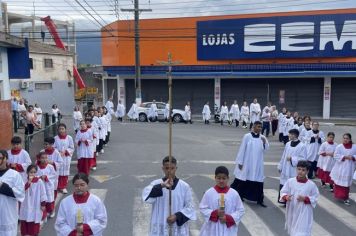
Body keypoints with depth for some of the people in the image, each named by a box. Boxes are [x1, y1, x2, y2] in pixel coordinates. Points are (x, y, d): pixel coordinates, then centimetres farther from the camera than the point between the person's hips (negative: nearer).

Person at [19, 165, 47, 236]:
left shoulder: (39, 181, -10)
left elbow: (43, 193, -5)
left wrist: (43, 204, -5)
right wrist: (29, 182, -24)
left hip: (35, 205, -3)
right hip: (26, 205, 3)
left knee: (35, 223, 6)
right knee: (24, 223, 11)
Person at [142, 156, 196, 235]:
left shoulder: (184, 186, -3)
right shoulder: (156, 183, -4)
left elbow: (190, 206, 0)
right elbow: (146, 194, -24)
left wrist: (177, 216, -15)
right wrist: (162, 186, -39)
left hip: (179, 229, 0)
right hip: (160, 229, 0)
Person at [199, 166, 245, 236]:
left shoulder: (234, 193, -5)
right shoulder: (209, 193, -6)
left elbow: (240, 210, -1)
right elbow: (202, 208, -1)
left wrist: (228, 218, -14)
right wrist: (215, 213, -17)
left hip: (228, 229, 0)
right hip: (212, 228, 0)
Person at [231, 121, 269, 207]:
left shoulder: (262, 138, 2)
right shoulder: (247, 136, -8)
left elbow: (265, 149, -1)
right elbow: (242, 149, -7)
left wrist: (264, 142, -20)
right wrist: (240, 162, -7)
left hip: (257, 164, 3)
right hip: (247, 162, -3)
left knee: (258, 182, 1)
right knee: (242, 180, 7)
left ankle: (259, 200, 11)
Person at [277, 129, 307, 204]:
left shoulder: (302, 146, -12)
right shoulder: (288, 144, 6)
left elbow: (303, 159, -13)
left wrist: (292, 158, -18)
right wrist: (280, 166, 14)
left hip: (294, 171, -6)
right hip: (285, 169, 6)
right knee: (283, 185, 10)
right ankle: (284, 200, 23)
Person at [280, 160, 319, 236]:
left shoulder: (311, 184, -9)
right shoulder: (290, 181, -6)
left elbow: (315, 198, -2)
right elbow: (283, 192, 2)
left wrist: (305, 199, -18)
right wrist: (286, 197, -20)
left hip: (304, 214, -3)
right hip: (292, 212, 3)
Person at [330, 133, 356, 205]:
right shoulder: (339, 146, -4)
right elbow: (336, 155, -9)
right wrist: (344, 157, -19)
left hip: (349, 168, 1)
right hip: (340, 167, -1)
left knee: (347, 183, 6)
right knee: (339, 182, 2)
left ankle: (345, 197, 16)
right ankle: (339, 195, 16)